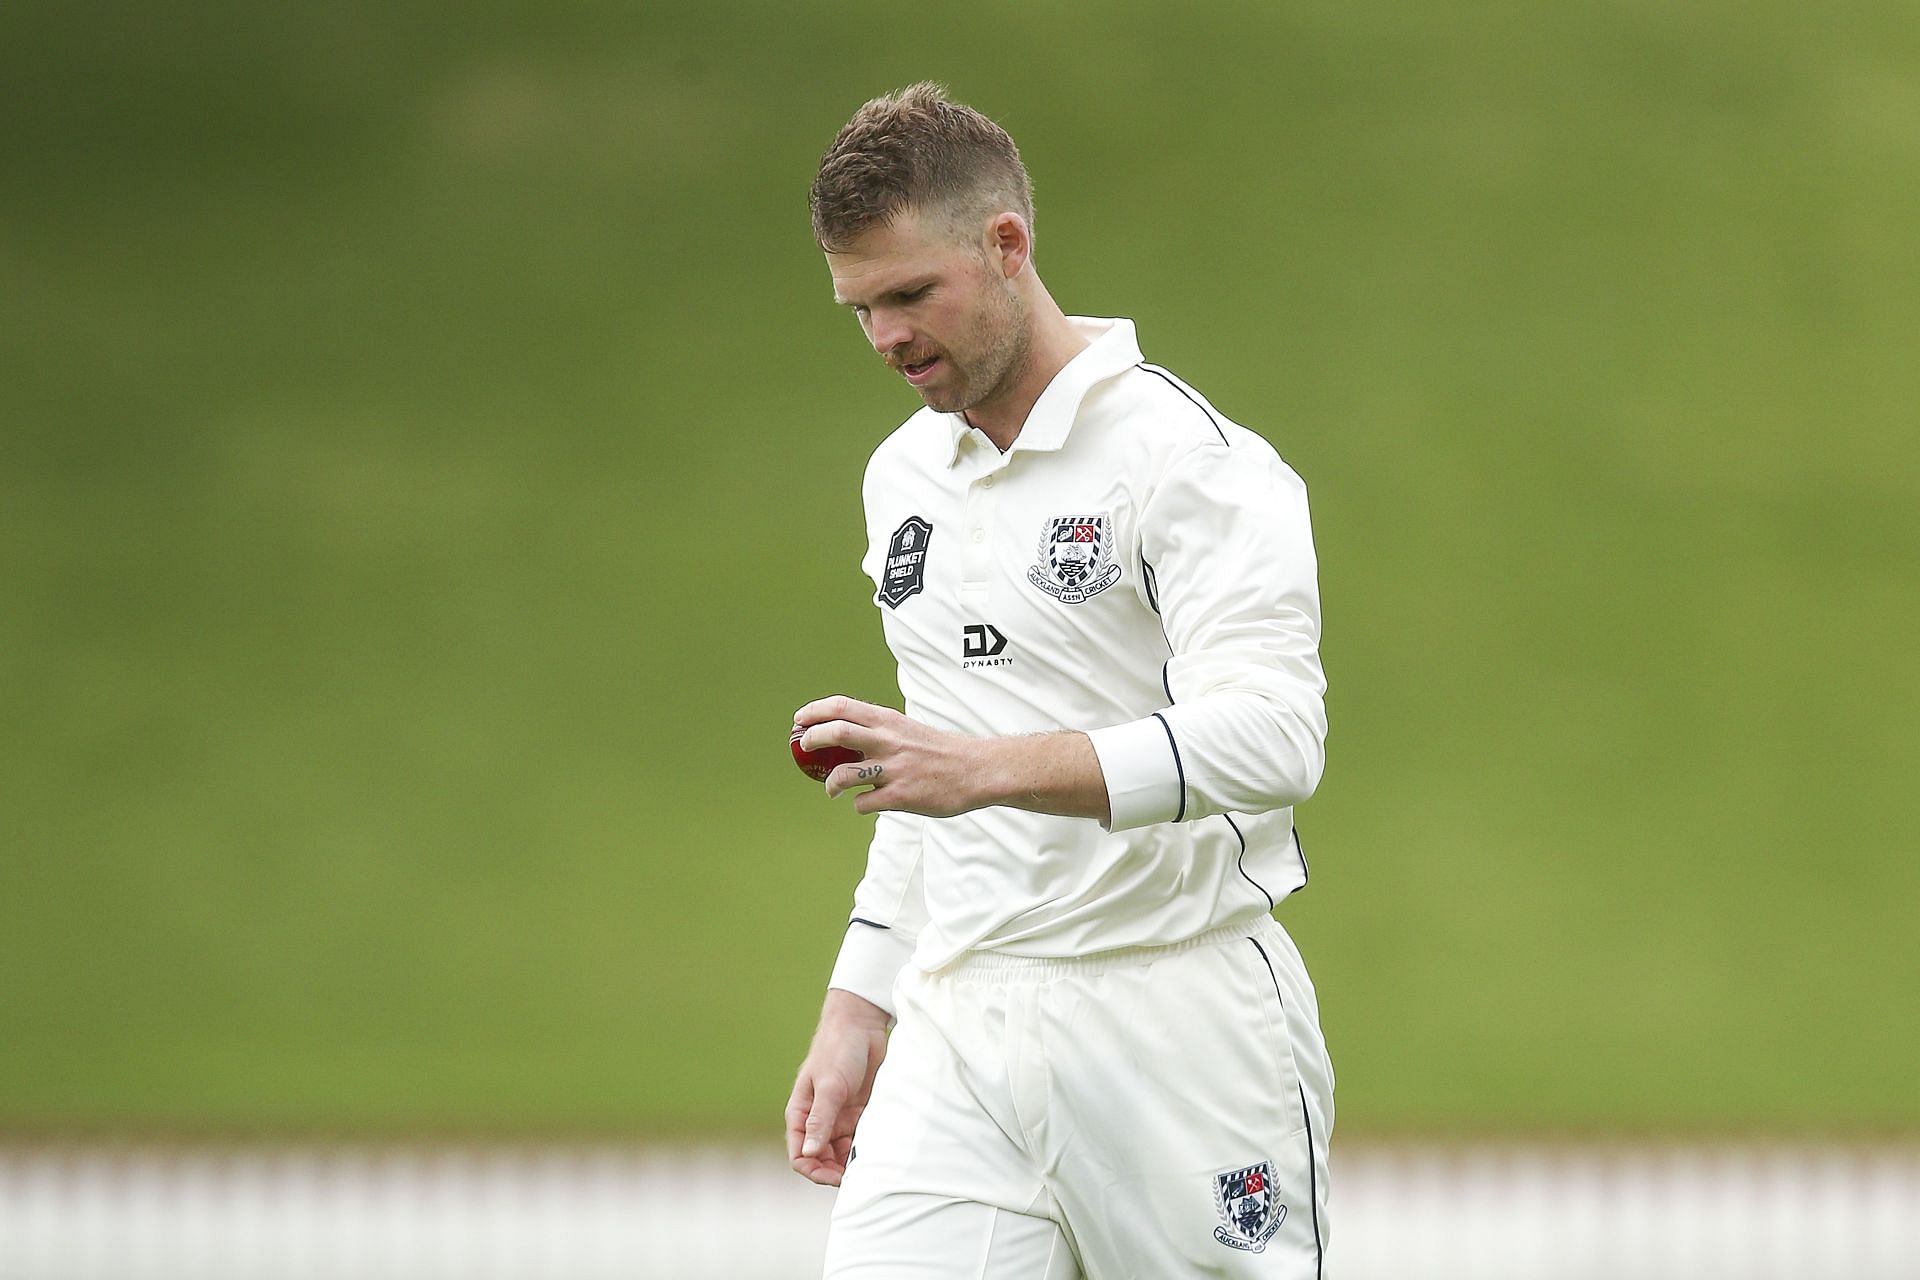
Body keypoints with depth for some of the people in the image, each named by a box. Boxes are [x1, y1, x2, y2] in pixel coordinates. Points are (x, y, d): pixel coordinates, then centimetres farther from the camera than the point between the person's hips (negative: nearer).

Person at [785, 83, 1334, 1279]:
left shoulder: (1189, 458, -10)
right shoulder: (906, 474, 16)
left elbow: (1270, 734, -25)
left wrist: (988, 768, -35)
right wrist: (859, 1011, 20)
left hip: (1176, 1024, -6)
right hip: (956, 1034, 6)